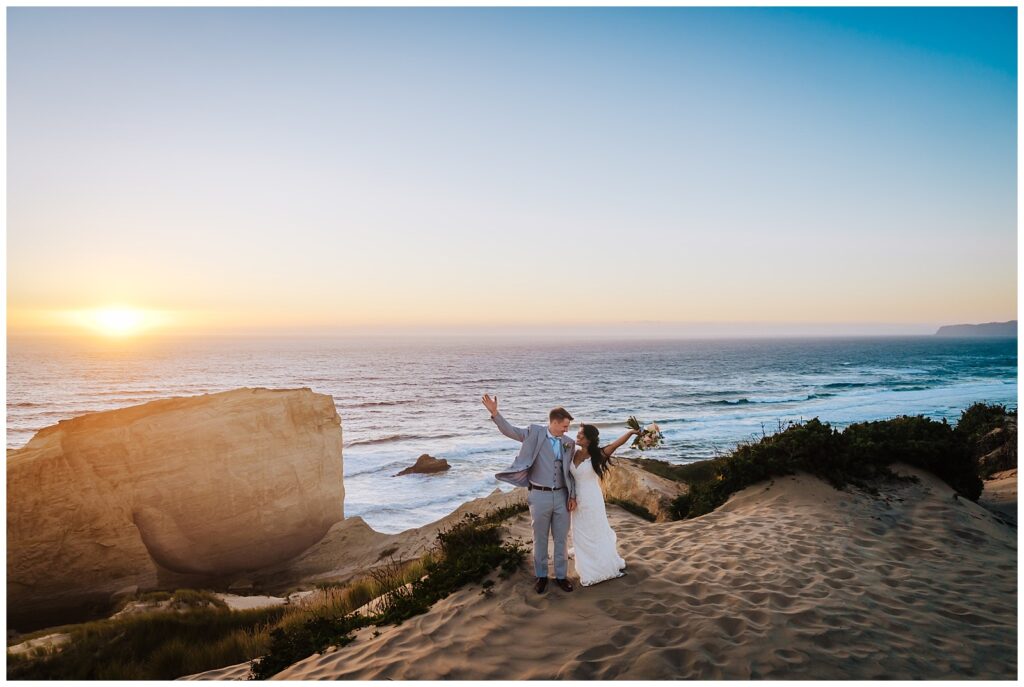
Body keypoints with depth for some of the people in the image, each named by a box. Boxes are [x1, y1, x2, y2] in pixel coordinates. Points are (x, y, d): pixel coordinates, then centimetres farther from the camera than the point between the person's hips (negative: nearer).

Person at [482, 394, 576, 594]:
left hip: (561, 496, 3)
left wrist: (572, 495, 2)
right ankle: (541, 576, 25)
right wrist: (495, 413, -24)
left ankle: (561, 576, 24)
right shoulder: (535, 433, -5)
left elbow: (570, 472, 8)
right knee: (540, 539, 10)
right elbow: (509, 430, -8)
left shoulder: (568, 443, 3)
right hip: (540, 495, -2)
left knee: (561, 539, 11)